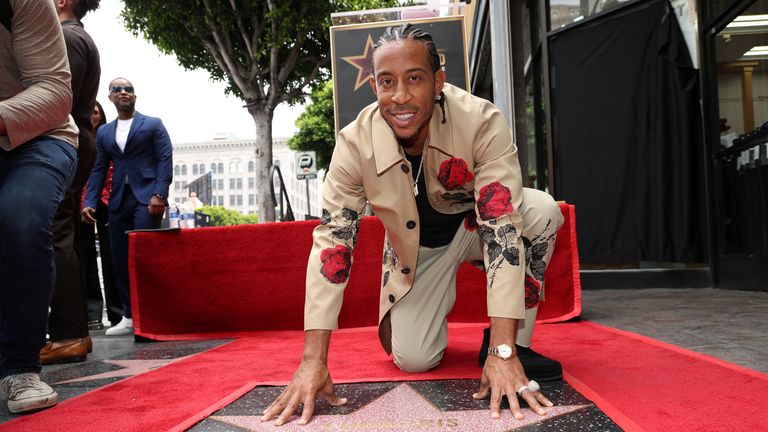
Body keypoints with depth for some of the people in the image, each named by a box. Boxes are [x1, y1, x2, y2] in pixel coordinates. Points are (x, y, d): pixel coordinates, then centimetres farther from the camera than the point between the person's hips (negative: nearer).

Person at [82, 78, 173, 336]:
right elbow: (98, 169, 15)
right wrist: (90, 202, 2)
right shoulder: (104, 132, 19)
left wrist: (159, 195, -15)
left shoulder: (153, 125, 7)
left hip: (147, 198, -5)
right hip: (118, 201, 5)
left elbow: (165, 160, -2)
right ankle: (129, 317, 10)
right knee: (121, 261, 3)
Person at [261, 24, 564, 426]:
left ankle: (517, 345, -11)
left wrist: (502, 352, -41)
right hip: (415, 248, 1)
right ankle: (432, 309, 24)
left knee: (541, 209, -31)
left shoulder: (482, 122, -32)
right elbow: (331, 242, -24)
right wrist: (313, 361, -29)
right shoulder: (355, 143, -26)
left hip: (475, 224, 0)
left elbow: (502, 228, -35)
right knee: (412, 358, -13)